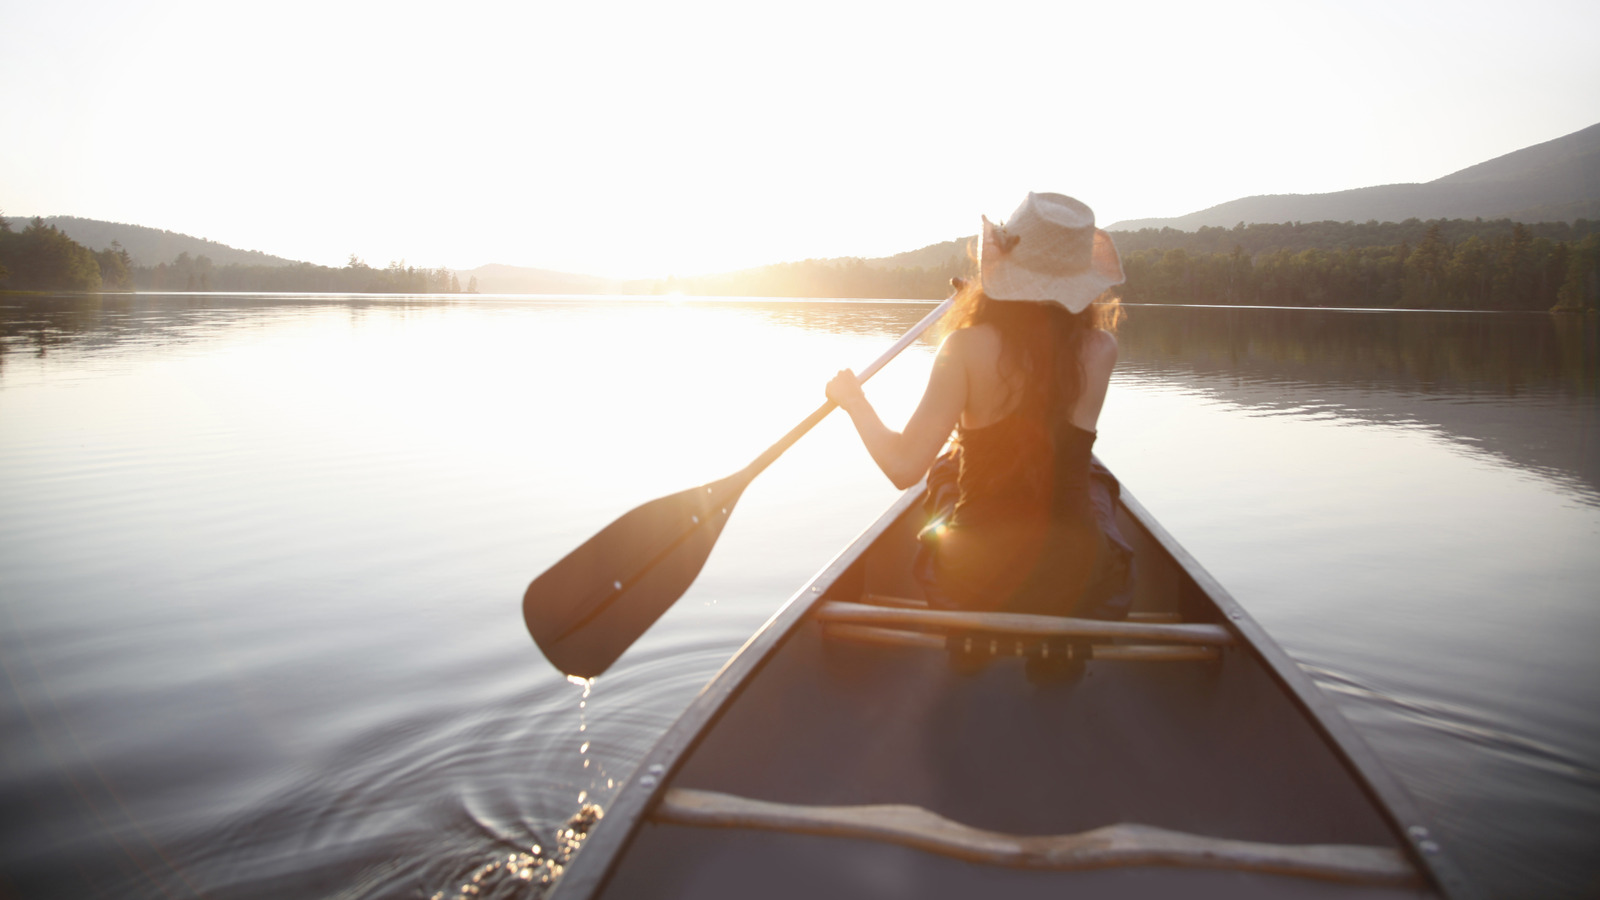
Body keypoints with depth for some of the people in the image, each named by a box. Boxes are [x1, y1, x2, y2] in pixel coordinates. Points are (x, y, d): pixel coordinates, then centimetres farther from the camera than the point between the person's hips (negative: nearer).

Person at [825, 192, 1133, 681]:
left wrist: (852, 399, -1)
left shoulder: (969, 347, -17)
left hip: (975, 577, -1)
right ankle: (1062, 632, 29)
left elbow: (903, 466, -19)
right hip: (1079, 578, 1)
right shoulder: (1100, 348, -9)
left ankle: (969, 627, 33)